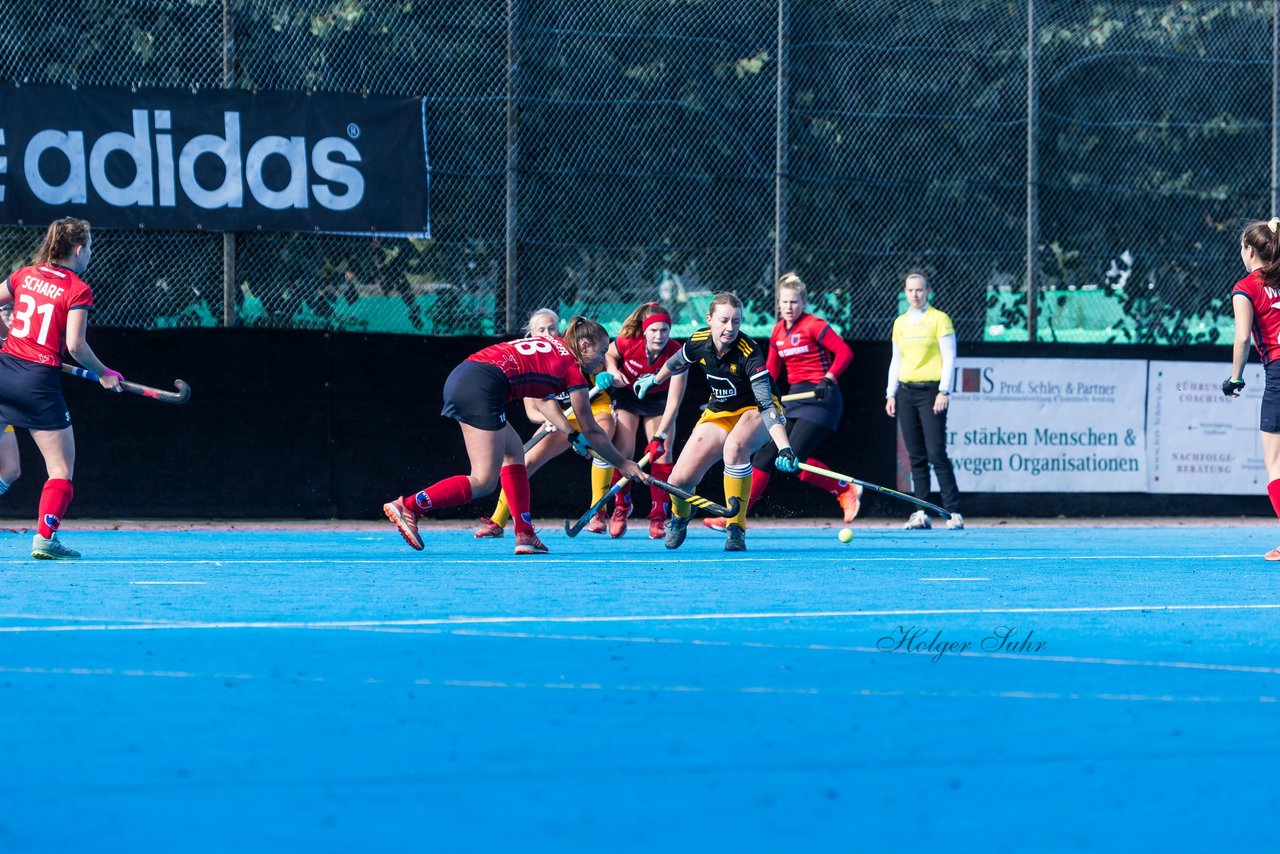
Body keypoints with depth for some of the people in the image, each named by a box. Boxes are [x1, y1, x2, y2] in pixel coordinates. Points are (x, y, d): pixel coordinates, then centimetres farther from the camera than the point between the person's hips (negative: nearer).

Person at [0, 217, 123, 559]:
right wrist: (104, 374, 2)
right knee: (61, 470, 4)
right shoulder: (77, 290, -6)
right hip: (39, 382, -5)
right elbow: (75, 345, -12)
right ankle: (44, 538, -6)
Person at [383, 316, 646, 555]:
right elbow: (592, 432, 13)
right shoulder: (573, 370, 6)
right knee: (484, 482, -8)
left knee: (514, 452, 19)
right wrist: (624, 464, 25)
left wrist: (572, 435, 28)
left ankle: (525, 535, 14)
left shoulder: (552, 346, 27)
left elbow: (543, 400, 37)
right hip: (482, 388, -10)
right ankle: (408, 506, -14)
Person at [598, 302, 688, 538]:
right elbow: (608, 354, -2)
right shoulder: (628, 343, -29)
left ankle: (658, 518, 0)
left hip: (658, 401, 0)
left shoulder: (676, 354, -32)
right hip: (627, 394, 0)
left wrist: (660, 437, -42)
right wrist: (613, 372, -25)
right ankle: (620, 509, 11)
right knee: (623, 452, -8)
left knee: (661, 455, -8)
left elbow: (673, 402, -35)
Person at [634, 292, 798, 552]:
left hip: (754, 413, -4)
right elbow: (676, 364, 11)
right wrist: (654, 380, 29)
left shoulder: (749, 353, -29)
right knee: (680, 479, -9)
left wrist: (784, 447, -46)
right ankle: (680, 515, 31)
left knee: (734, 445, -39)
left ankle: (736, 529, -26)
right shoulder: (698, 342, -15)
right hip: (718, 414, 4)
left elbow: (766, 404, -34)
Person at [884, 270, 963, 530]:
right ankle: (921, 514, 5)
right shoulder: (900, 323, 15)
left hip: (930, 390, -6)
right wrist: (891, 394, 11)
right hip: (906, 391, 6)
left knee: (936, 454, -12)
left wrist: (944, 392, -13)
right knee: (916, 456, 4)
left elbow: (949, 358, -5)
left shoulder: (939, 319, -2)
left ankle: (954, 512, -9)